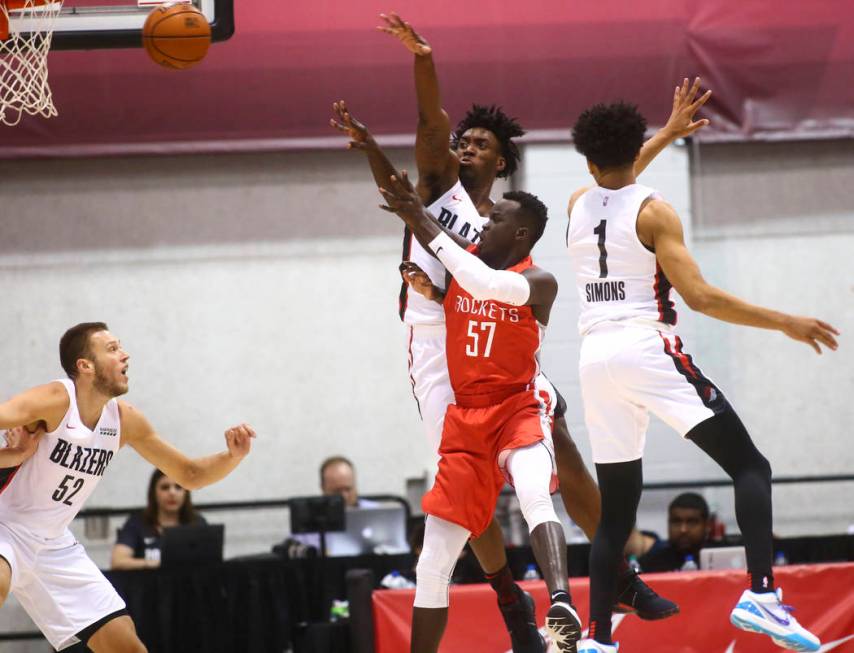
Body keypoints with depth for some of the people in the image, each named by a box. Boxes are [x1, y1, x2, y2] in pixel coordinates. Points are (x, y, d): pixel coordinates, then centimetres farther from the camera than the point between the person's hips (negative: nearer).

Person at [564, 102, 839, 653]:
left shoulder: (578, 205, 13)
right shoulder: (653, 212, -4)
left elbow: (614, 186, 39)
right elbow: (699, 296, -13)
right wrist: (785, 323, -9)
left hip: (596, 359, 6)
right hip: (647, 349, -6)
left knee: (617, 508, 13)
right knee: (750, 467, -3)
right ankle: (761, 595, -23)